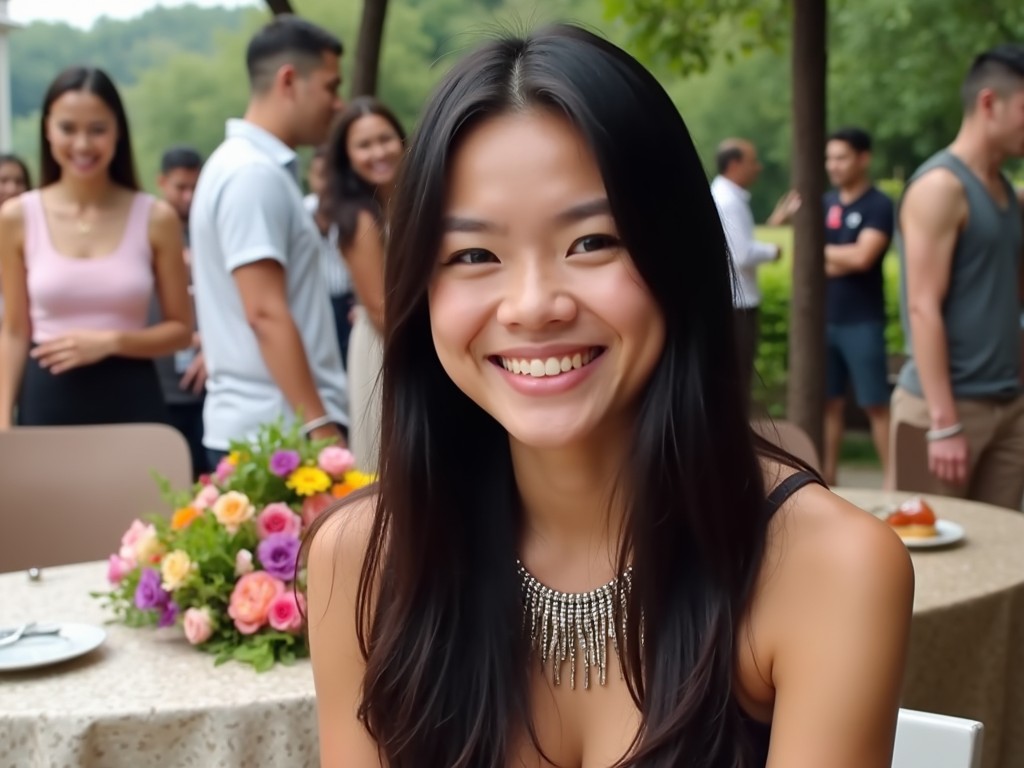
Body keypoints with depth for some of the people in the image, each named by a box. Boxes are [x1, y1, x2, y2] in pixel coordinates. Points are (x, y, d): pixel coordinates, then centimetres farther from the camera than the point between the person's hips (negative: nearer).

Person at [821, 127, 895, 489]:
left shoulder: (879, 205, -7)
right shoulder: (826, 203, 11)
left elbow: (862, 257, -19)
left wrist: (822, 251, -4)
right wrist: (840, 260, -12)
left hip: (862, 322, -5)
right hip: (825, 319, 5)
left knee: (875, 404, -3)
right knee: (830, 402, 10)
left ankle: (891, 478, 1)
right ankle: (827, 477, 16)